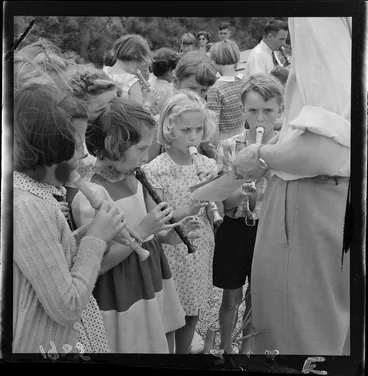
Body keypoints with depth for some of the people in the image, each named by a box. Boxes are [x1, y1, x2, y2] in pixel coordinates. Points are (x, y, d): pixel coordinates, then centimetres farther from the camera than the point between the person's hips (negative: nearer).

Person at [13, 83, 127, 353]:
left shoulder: (32, 190, 3)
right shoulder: (29, 208, -25)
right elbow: (67, 307, -23)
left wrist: (94, 237, -3)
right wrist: (96, 239, -15)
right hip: (48, 345, -9)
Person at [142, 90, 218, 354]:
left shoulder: (208, 165, 2)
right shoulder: (155, 170, -13)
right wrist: (184, 212, -25)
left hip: (201, 252, 5)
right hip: (172, 254, -5)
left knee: (192, 316, 17)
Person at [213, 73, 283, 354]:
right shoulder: (229, 147, -8)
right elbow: (224, 202, -8)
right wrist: (242, 188, -27)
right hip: (235, 229, 0)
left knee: (256, 296, 15)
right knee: (232, 297, 11)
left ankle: (247, 346, 37)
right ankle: (226, 347, 33)